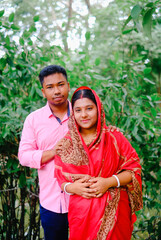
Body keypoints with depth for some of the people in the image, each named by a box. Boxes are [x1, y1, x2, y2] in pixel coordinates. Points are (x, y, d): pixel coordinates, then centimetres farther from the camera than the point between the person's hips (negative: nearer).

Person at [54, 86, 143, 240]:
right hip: (81, 213, 1)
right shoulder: (66, 144, 3)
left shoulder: (115, 138, -2)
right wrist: (71, 187, -13)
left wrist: (109, 182, -16)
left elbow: (134, 169, -2)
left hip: (114, 212, -1)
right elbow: (60, 178, 7)